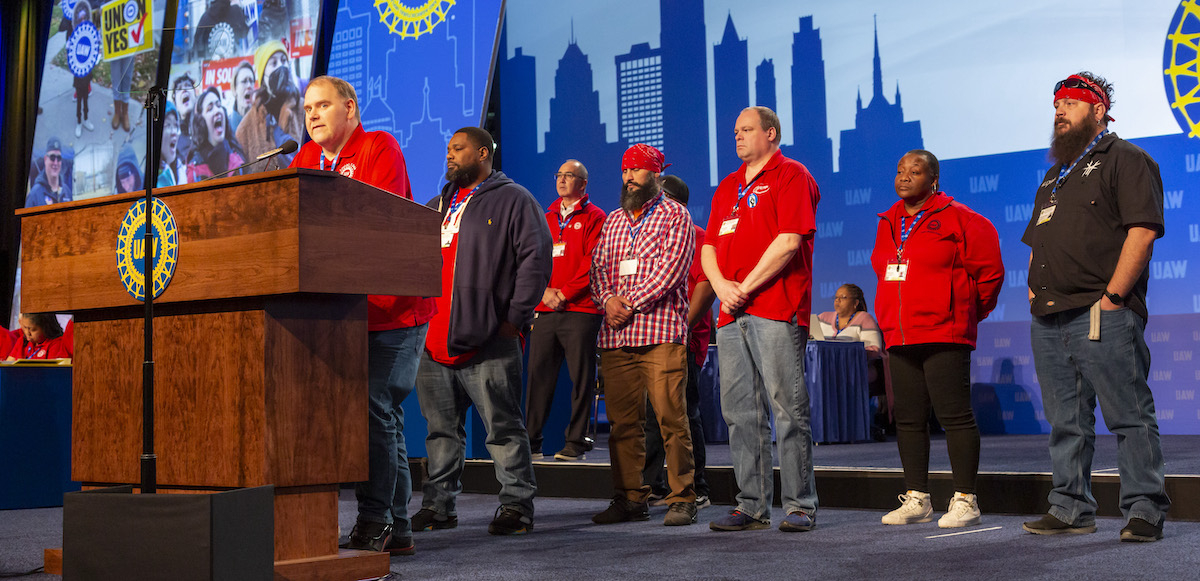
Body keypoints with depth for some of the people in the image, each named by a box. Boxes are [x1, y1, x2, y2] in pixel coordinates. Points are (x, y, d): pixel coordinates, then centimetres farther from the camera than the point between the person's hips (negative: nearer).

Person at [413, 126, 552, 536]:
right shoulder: (438, 205, 23)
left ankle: (516, 505, 4)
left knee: (503, 428, -3)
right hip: (435, 341, 7)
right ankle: (438, 506, 19)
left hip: (488, 341, -7)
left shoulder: (514, 200, 1)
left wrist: (514, 317, -13)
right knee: (441, 430, 11)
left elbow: (536, 258, -8)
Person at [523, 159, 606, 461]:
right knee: (538, 374, 2)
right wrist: (545, 291, -3)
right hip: (545, 311, 5)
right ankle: (531, 441, 7)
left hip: (580, 310, -5)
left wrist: (565, 293, -10)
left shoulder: (594, 218, 4)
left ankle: (576, 442, 2)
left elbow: (593, 263, -6)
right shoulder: (546, 218, 20)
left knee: (581, 377, -3)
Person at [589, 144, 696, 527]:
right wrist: (608, 300, -5)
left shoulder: (675, 215, 4)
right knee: (622, 420, 5)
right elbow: (599, 267, 17)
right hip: (615, 336, 6)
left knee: (671, 416, -8)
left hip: (661, 332, -5)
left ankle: (682, 499, -1)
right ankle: (630, 498, 12)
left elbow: (672, 265, -8)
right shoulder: (613, 220, 22)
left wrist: (632, 303, -13)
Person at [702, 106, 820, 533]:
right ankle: (752, 507, 12)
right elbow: (709, 246, 19)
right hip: (731, 315, 7)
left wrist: (747, 287, -10)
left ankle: (800, 507, 0)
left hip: (776, 310, -7)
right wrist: (722, 286, -1)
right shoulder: (728, 186, 23)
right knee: (740, 413, 6)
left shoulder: (791, 175, 1)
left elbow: (789, 241, -11)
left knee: (789, 411, -6)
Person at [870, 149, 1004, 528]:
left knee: (955, 417, -6)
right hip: (899, 339, 7)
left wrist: (967, 312, 5)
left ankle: (965, 501, 0)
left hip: (943, 337, -7)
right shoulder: (889, 224, 16)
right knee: (908, 421, 9)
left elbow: (989, 270, -3)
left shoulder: (956, 218, -4)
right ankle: (916, 500, 17)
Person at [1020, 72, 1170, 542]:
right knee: (1066, 423, 10)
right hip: (1049, 319, 8)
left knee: (1129, 417, -5)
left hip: (1103, 316, -8)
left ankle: (1144, 511, 0)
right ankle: (1071, 510, 16)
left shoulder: (1124, 159, 0)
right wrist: (1036, 289, 13)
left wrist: (1112, 295, -16)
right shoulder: (1055, 174, 26)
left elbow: (1143, 229, -12)